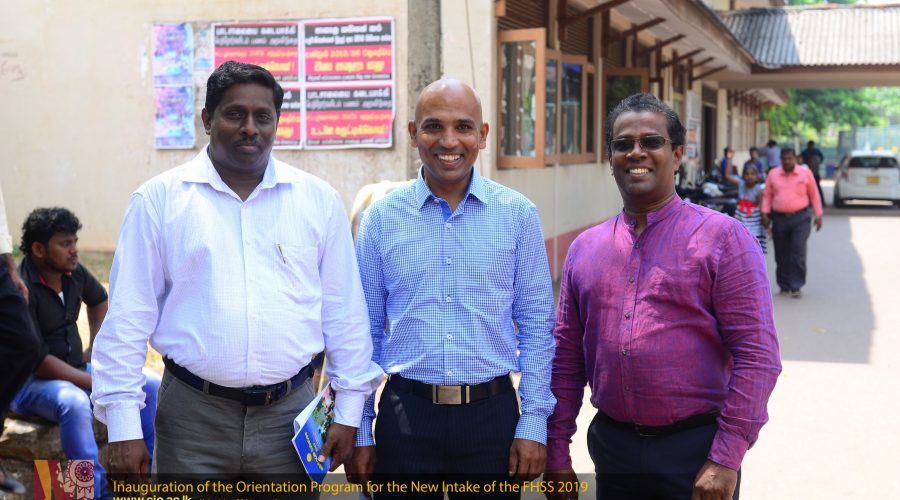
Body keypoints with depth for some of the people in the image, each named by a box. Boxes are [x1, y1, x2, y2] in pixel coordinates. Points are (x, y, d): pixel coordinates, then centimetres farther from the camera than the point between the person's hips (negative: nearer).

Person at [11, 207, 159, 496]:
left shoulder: (74, 273, 0)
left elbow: (100, 300, 25)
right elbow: (38, 361, -24)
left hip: (79, 370, 8)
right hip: (32, 381, -7)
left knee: (152, 384, -5)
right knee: (75, 404, -40)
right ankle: (98, 490, -31)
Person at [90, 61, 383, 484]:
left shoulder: (319, 200, 4)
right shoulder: (159, 199, 0)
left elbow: (344, 313, 6)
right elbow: (129, 318, -1)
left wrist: (348, 410, 4)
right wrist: (123, 425, -4)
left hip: (289, 416, 1)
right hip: (192, 417, -1)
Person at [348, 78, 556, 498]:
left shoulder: (518, 215, 0)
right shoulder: (381, 217, 1)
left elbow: (536, 325, 2)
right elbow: (365, 328, 5)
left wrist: (534, 422, -3)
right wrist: (360, 431, 3)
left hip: (493, 415, 0)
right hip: (405, 416, 0)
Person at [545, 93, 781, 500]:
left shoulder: (722, 237, -6)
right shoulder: (585, 248, 7)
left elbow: (757, 355, -11)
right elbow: (566, 356, 8)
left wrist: (725, 460, -15)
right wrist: (556, 454, 6)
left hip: (695, 448, -4)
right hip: (611, 446, 4)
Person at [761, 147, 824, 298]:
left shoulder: (805, 173, 3)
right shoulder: (773, 174, 7)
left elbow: (814, 195, 8)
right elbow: (767, 195, 10)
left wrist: (818, 215, 5)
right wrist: (765, 213, -2)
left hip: (800, 218, -2)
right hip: (779, 218, 2)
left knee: (798, 253, -9)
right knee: (782, 255, 7)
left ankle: (796, 286, -4)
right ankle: (784, 286, 19)